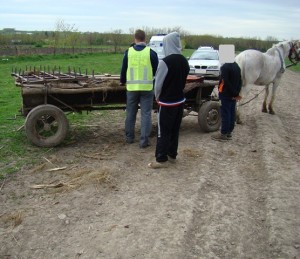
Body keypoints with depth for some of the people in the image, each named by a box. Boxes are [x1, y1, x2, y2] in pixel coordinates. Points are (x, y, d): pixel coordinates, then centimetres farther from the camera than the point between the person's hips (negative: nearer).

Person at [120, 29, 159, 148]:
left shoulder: (128, 52, 2)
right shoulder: (151, 52, -3)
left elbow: (124, 68, 10)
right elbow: (156, 70, 4)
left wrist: (122, 81, 27)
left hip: (132, 87, 2)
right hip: (147, 88, -2)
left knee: (130, 113, 15)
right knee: (146, 114, 3)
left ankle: (129, 137, 26)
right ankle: (144, 140, 0)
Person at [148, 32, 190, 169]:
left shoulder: (165, 62, -19)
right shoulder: (184, 61, 3)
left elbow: (158, 83, -13)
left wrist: (157, 97, 5)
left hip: (167, 102, -7)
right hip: (180, 100, 7)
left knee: (163, 131, 1)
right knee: (175, 130, 16)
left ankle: (161, 160, 6)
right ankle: (172, 155, 27)